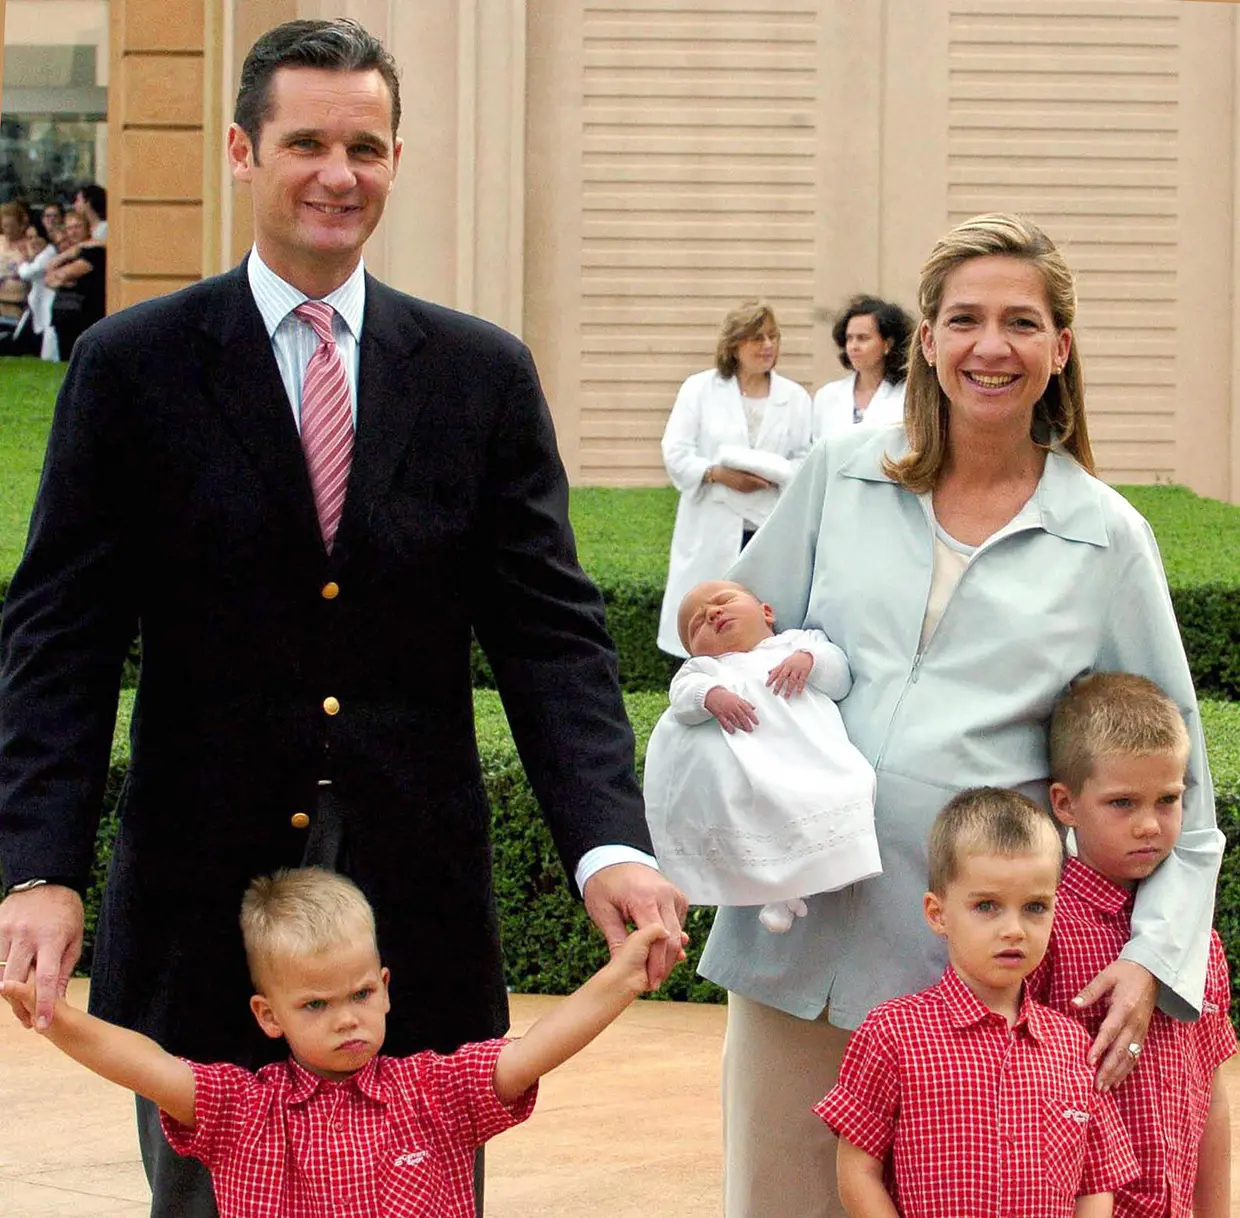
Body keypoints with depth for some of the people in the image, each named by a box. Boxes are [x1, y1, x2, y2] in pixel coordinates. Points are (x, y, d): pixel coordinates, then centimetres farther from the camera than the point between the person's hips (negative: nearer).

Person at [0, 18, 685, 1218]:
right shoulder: (132, 366, 1)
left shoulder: (483, 375, 6)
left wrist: (610, 843, -14)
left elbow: (549, 627, 1)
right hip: (204, 896, -1)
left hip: (419, 895, 2)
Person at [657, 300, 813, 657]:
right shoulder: (700, 389, 7)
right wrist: (719, 474, -16)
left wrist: (774, 475, -16)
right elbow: (676, 454, 0)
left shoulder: (795, 397, 11)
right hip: (713, 534, -1)